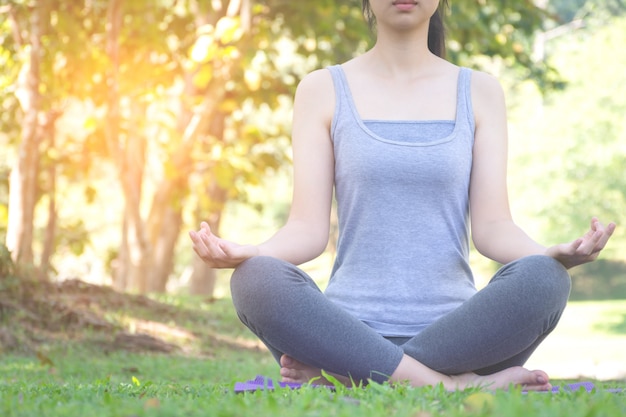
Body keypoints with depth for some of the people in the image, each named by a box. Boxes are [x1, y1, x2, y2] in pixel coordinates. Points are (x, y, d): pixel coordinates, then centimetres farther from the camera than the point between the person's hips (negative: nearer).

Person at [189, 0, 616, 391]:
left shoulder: (479, 92, 12)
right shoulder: (323, 90, 9)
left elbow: (492, 226, 3)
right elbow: (309, 228, 0)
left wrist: (551, 255, -20)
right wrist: (249, 254, -23)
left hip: (454, 332, 1)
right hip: (353, 331, -1)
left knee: (541, 279, -31)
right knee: (257, 281, -32)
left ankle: (333, 373, -24)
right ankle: (454, 383, -28)